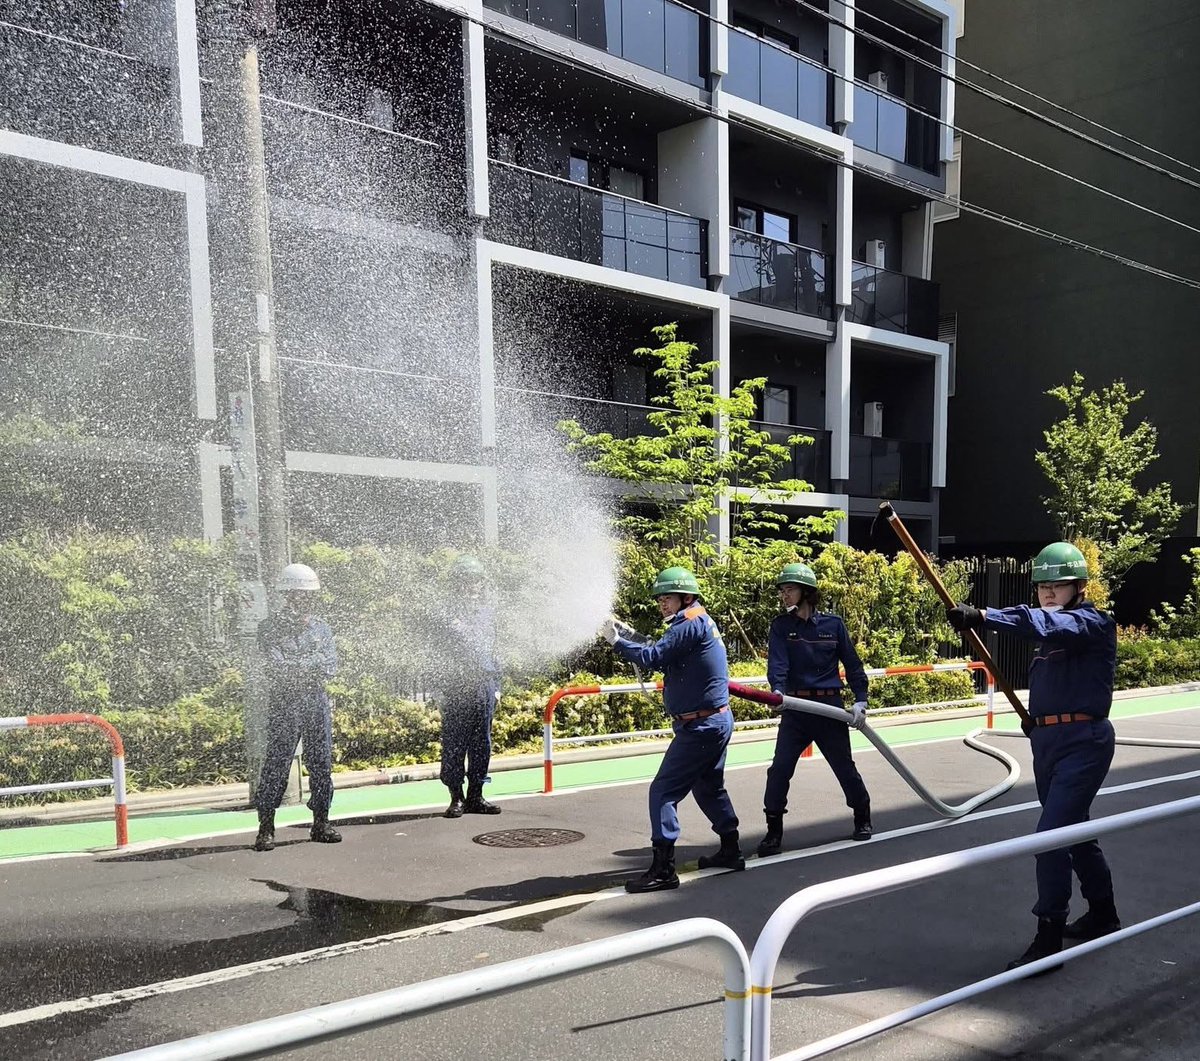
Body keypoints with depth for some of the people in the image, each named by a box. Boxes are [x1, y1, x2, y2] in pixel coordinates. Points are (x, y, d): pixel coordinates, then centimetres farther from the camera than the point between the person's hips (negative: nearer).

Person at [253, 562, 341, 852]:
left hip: (317, 700, 5)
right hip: (284, 701, -4)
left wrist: (295, 666, -8)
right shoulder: (271, 627, 0)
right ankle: (266, 829, 0)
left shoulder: (320, 627, 13)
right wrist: (314, 663, -6)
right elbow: (278, 665, -13)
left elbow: (331, 666, 2)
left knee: (322, 763, 6)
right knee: (276, 764, -5)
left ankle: (321, 823, 15)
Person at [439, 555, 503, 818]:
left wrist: (496, 685, 19)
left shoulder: (487, 610, 17)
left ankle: (475, 796, 16)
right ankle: (457, 797, 7)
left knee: (482, 743, 7)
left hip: (485, 685, 6)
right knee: (455, 742, -1)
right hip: (458, 685, -5)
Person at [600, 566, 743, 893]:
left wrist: (617, 642, -14)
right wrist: (629, 636, 3)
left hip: (700, 727, -11)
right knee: (708, 787, 25)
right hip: (716, 720, 11)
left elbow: (653, 658, -25)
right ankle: (730, 852, 36)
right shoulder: (701, 622, 14)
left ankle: (662, 869, -10)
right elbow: (663, 656, 12)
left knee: (663, 791, -9)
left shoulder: (692, 624, -17)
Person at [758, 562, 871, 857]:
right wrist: (777, 689, -34)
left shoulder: (833, 624, 0)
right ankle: (774, 831, 4)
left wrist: (860, 700, -2)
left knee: (844, 766, 9)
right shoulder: (780, 625, -1)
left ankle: (863, 818, 33)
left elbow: (852, 664, 6)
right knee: (779, 769, -7)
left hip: (830, 706, 0)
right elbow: (777, 662, -16)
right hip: (794, 708, 0)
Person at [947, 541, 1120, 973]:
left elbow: (1045, 624, -31)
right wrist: (1036, 716, 6)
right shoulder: (1051, 633, 15)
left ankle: (1048, 940, -8)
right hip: (1046, 742, 9)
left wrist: (982, 616, -40)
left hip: (1082, 742, -9)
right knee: (1074, 830, 21)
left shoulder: (1095, 624, -12)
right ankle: (1102, 914, 40)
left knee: (1051, 834, -15)